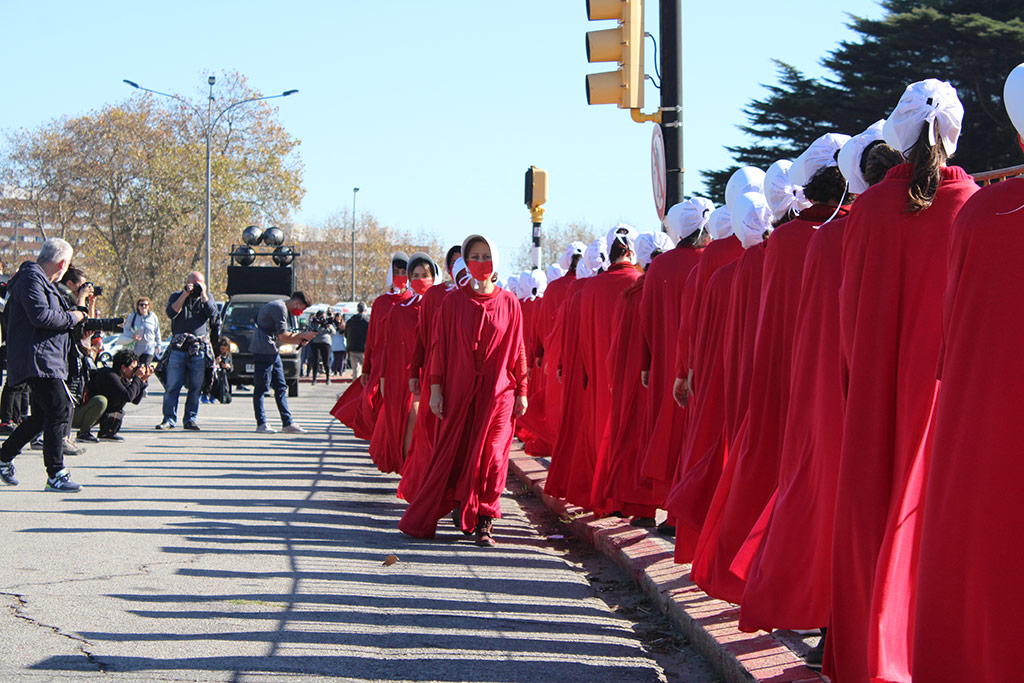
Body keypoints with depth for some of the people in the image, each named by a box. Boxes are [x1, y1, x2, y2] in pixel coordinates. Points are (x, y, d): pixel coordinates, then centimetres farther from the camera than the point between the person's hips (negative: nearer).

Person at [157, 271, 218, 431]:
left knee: (196, 388, 1)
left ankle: (190, 419, 10)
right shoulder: (176, 296, 10)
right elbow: (171, 313, -8)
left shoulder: (207, 297, 13)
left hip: (199, 350, 1)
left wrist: (203, 295, -7)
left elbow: (213, 315, -3)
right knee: (172, 386, -4)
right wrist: (185, 294, -11)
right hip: (178, 348, -1)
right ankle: (169, 419, 2)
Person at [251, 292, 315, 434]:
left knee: (281, 387, 8)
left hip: (272, 352, 11)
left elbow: (280, 337, 21)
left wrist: (299, 340, 9)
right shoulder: (280, 308, -13)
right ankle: (261, 424, -3)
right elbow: (283, 337, -16)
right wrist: (303, 335, -7)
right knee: (261, 387, -6)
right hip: (263, 351, -11)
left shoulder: (280, 307, 20)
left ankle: (287, 423, 9)